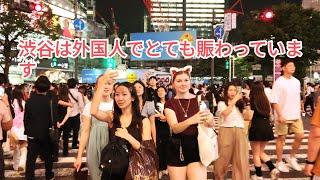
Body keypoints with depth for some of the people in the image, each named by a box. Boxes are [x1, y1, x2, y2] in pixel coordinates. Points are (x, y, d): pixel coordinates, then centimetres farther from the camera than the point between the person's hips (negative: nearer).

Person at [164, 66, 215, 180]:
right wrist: (191, 120, -39)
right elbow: (175, 128, -19)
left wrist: (210, 120, -33)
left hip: (196, 147, 0)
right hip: (176, 150, 0)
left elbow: (210, 125, -8)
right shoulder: (170, 104, -2)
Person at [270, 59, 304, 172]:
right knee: (281, 138, 4)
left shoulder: (296, 81, 8)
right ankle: (279, 162, 17)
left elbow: (298, 99, 15)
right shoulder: (279, 82, -10)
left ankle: (291, 158, 23)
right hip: (283, 116, -5)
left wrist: (299, 112, 12)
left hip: (296, 116, 6)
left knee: (300, 136, 3)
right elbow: (274, 101, -14)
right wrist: (280, 115, -19)